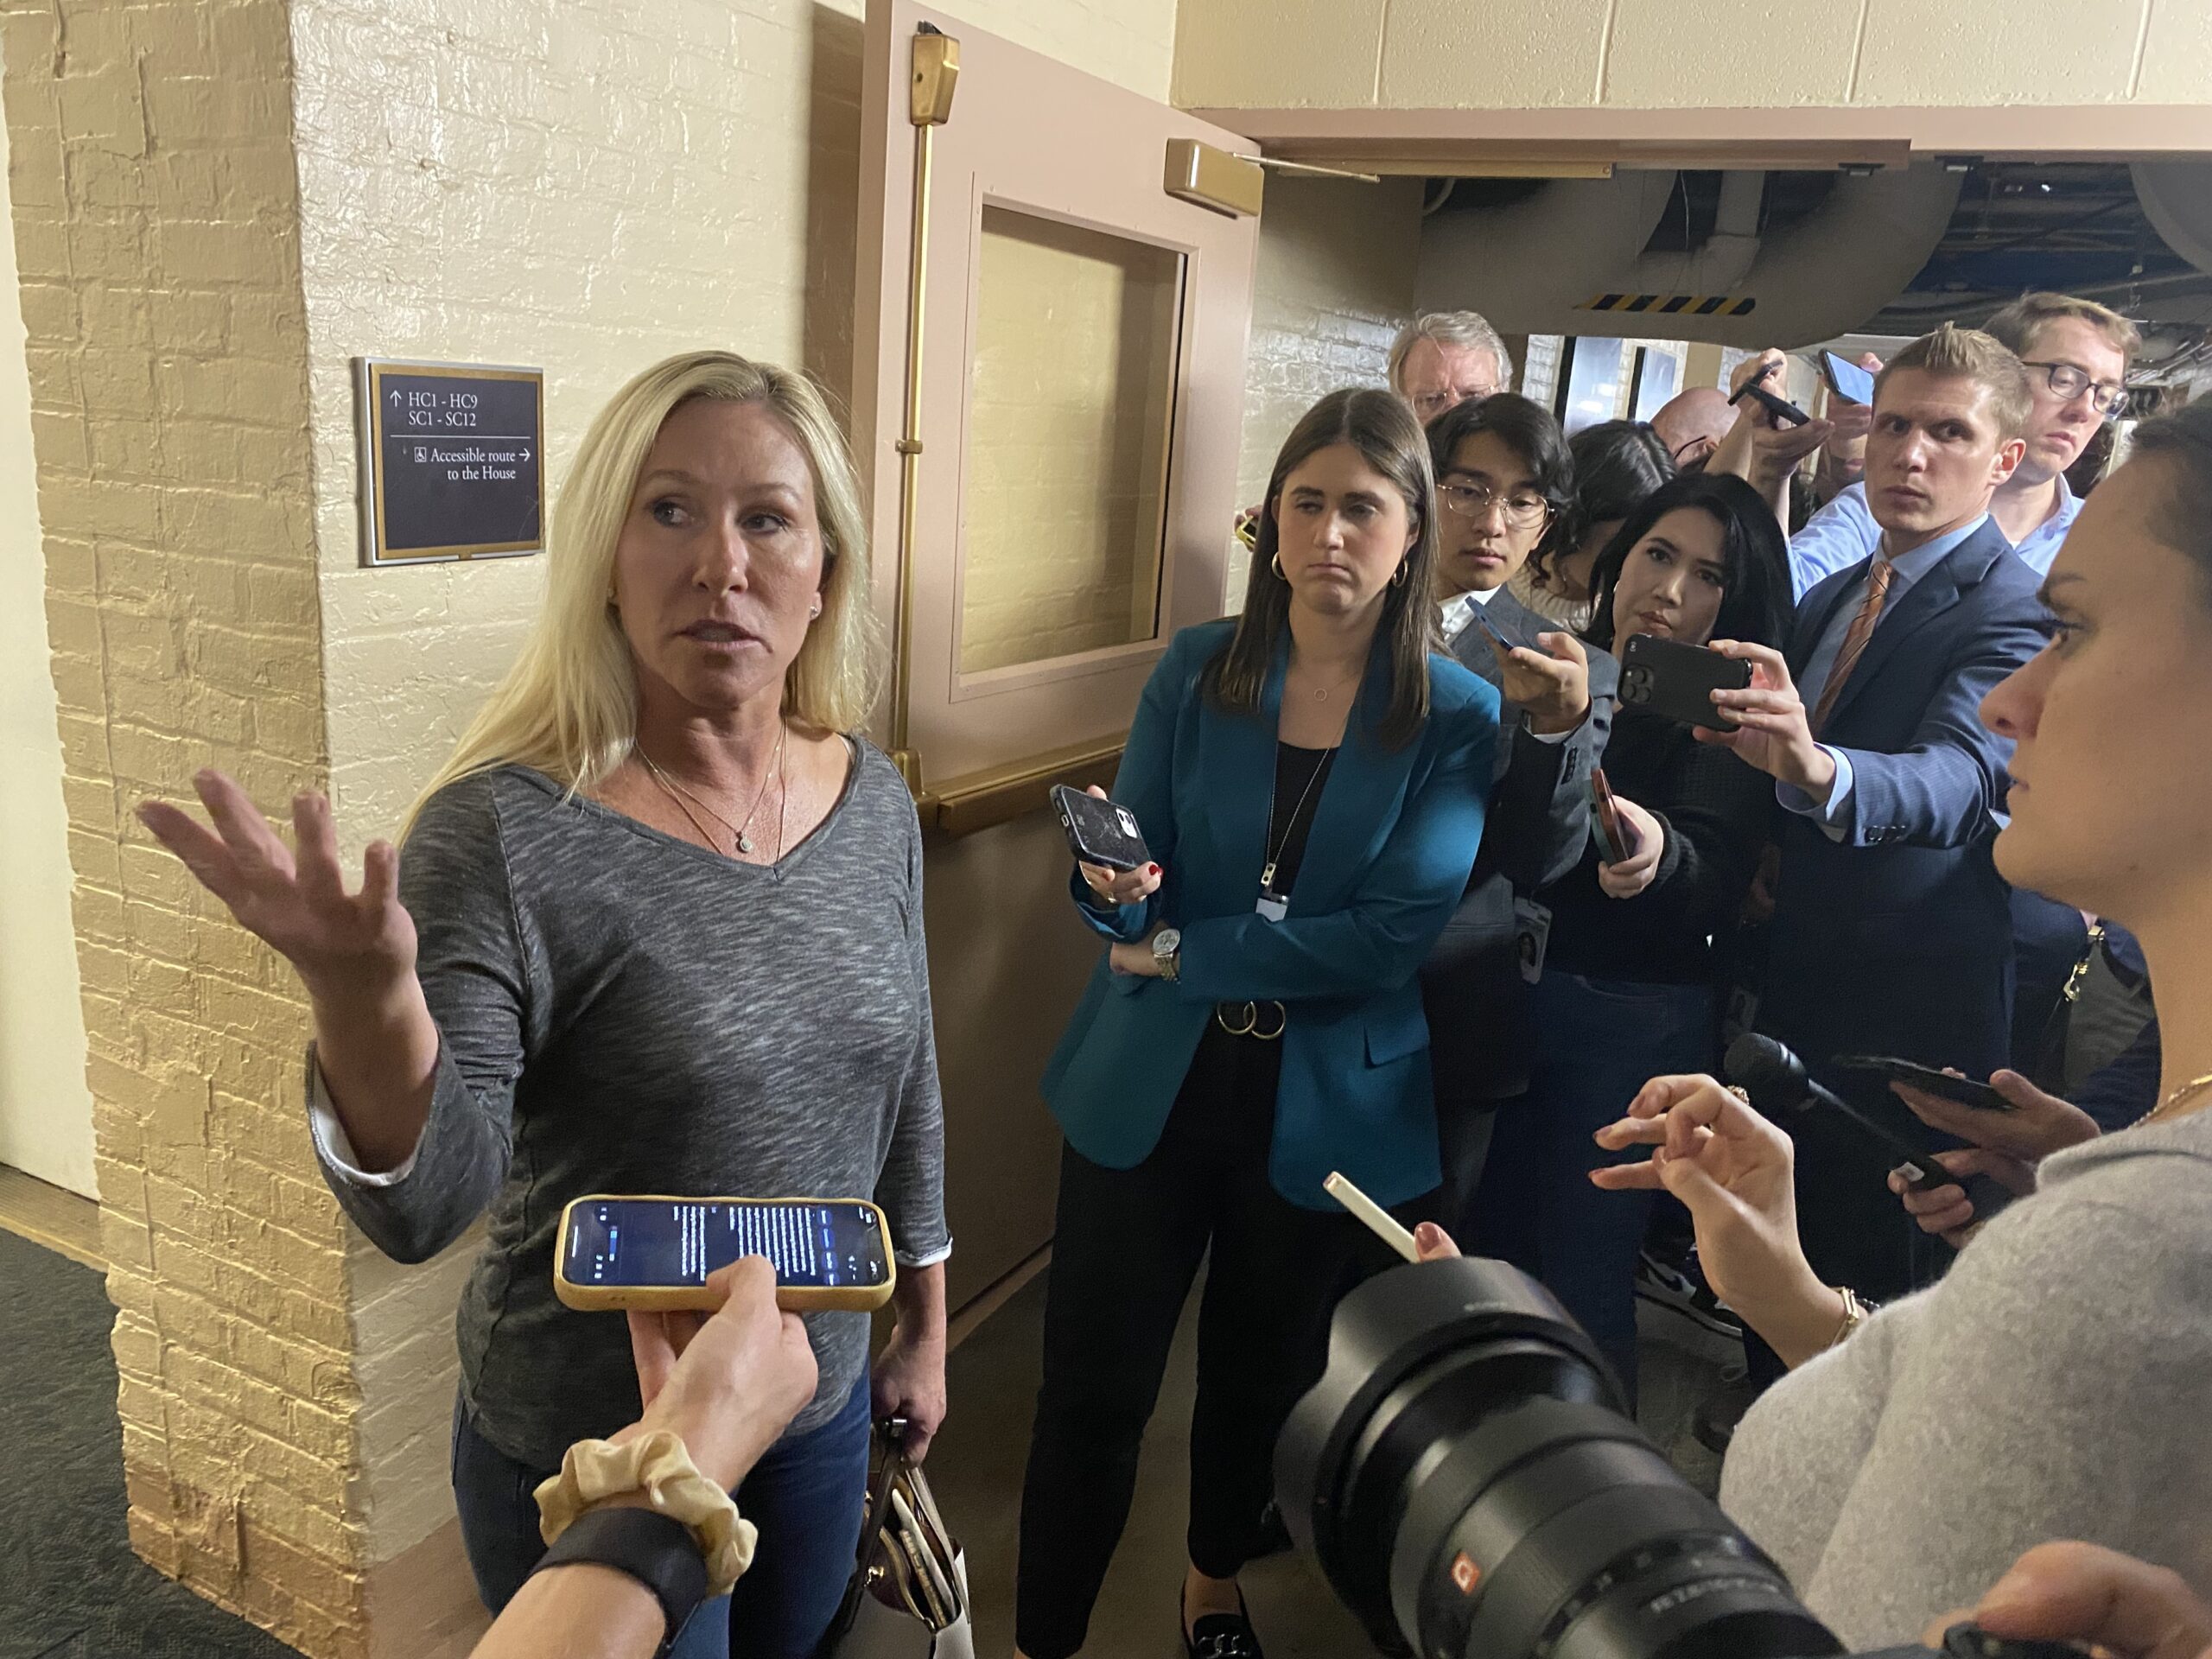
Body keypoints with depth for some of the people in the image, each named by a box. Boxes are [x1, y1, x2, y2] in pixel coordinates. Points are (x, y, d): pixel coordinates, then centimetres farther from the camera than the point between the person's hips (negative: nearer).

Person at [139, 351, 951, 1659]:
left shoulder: (875, 800, -7)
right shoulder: (506, 836, -22)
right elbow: (426, 1206, -27)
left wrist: (926, 1321, 12)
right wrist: (366, 994, -45)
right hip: (595, 1453, -5)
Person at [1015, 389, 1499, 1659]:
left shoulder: (1461, 719, -8)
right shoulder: (1197, 670, -2)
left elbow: (1397, 931, -16)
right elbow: (1131, 885, -2)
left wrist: (1184, 954, -16)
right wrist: (1118, 887, -25)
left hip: (1327, 1111, 0)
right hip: (1152, 1088, 1)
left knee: (1263, 1376, 20)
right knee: (1094, 1386, 4)